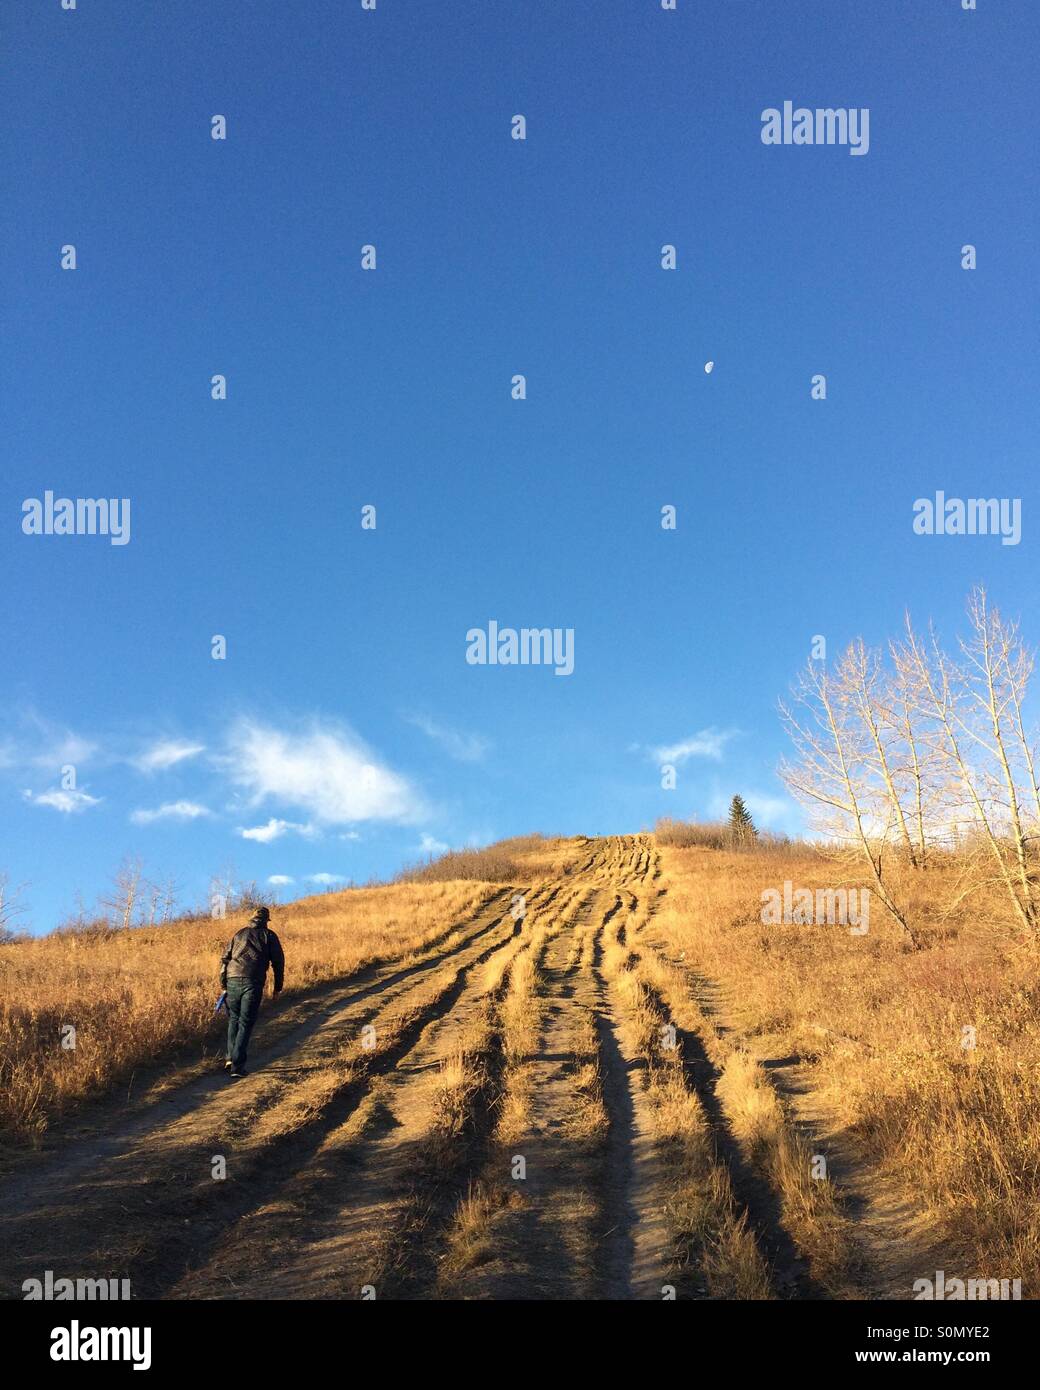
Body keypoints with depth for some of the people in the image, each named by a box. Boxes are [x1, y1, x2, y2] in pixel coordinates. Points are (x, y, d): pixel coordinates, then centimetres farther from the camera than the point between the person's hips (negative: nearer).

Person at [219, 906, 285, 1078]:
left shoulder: (239, 934, 20)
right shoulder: (269, 936, 11)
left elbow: (225, 958, 14)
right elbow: (278, 961, 7)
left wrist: (223, 982, 14)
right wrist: (278, 986, 13)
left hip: (233, 980, 3)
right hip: (253, 983, -3)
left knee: (233, 1019, 20)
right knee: (245, 1023, 2)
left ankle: (231, 1058, 10)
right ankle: (238, 1065, -5)